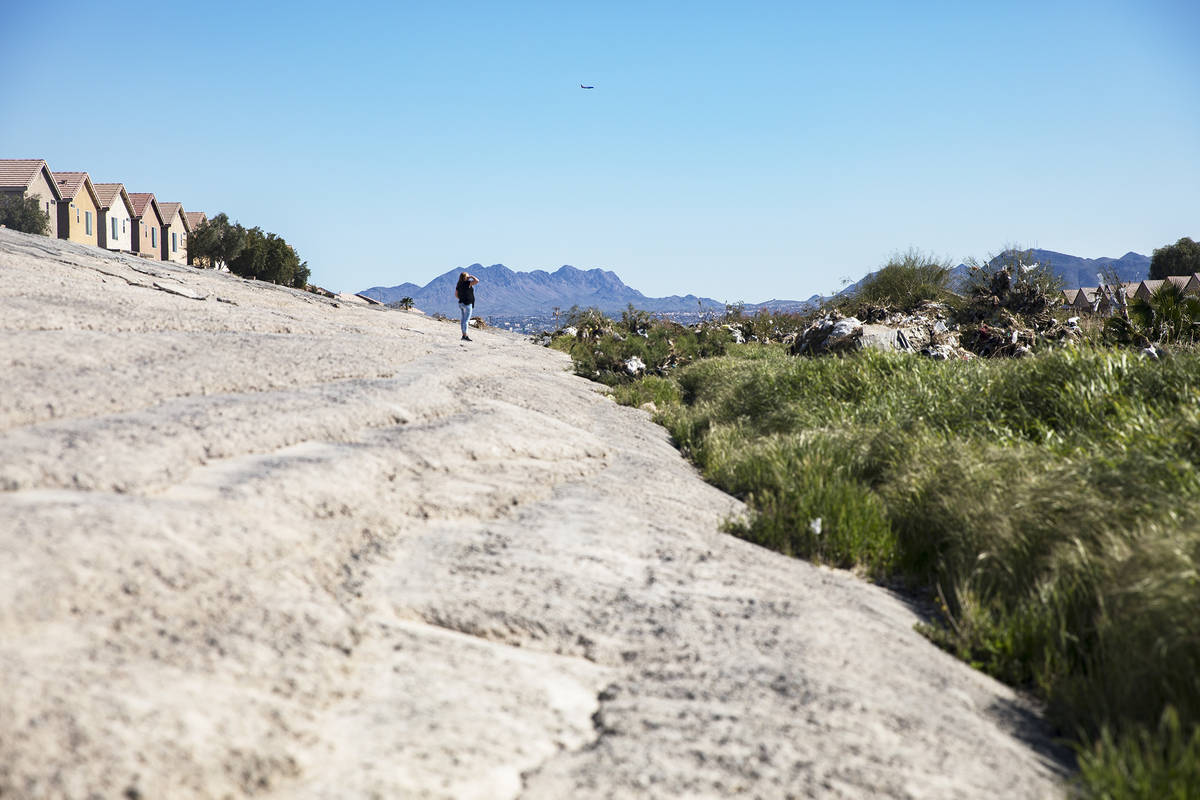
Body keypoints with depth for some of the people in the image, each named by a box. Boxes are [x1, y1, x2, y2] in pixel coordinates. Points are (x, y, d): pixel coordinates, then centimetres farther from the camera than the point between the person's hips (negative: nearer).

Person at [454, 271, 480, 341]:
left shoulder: (459, 284, 7)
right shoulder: (467, 283, -16)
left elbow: (456, 294, 11)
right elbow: (477, 280, -24)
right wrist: (472, 276, -8)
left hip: (461, 303, 8)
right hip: (467, 304, -8)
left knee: (464, 319, 13)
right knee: (466, 320, -6)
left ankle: (464, 335, 16)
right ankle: (465, 336, -5)